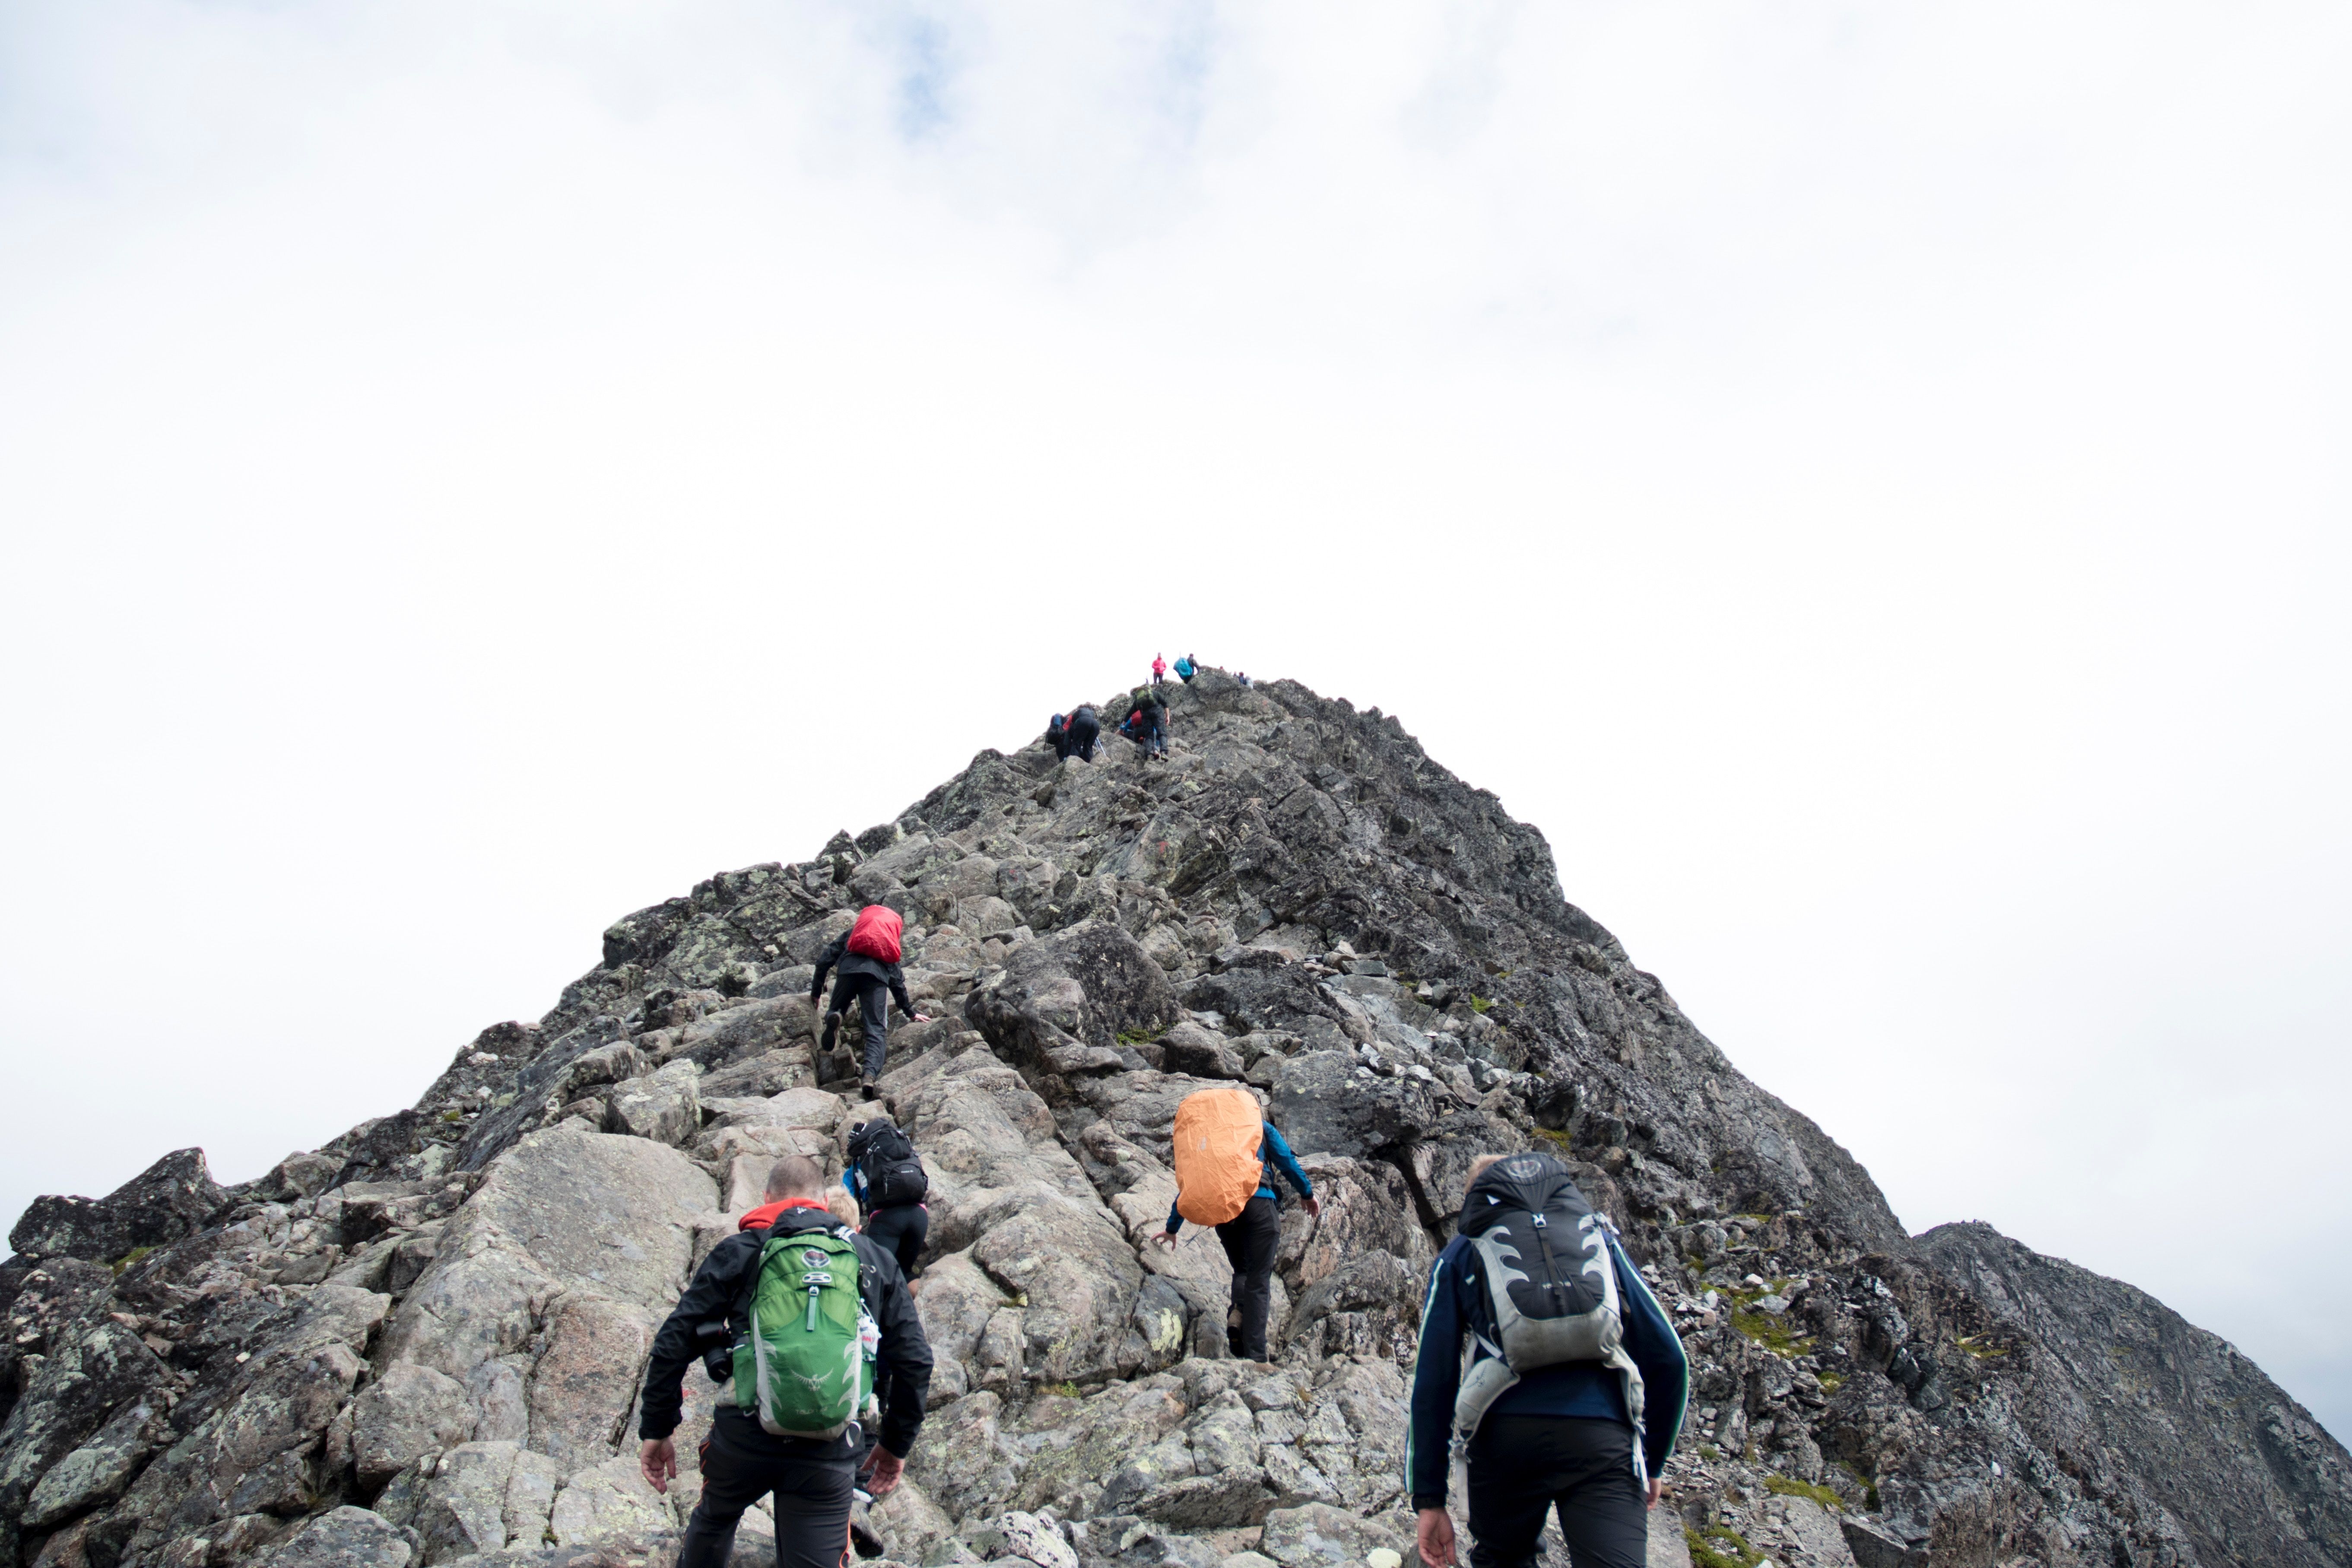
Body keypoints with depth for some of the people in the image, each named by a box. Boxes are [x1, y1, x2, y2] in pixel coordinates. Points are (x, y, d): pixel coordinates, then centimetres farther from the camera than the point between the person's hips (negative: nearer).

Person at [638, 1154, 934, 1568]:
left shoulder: (738, 1252, 8)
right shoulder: (876, 1262, 13)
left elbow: (674, 1343, 3)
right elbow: (915, 1361, 9)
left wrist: (655, 1430, 12)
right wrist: (896, 1443, 19)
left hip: (743, 1437, 0)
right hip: (831, 1452, 0)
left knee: (712, 1522, 30)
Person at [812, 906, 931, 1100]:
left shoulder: (850, 934, 36)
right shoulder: (891, 946, 38)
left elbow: (825, 959, 23)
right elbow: (898, 982, 37)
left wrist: (816, 990, 28)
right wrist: (910, 1012, 44)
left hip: (849, 970, 0)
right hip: (878, 976, 0)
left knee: (835, 1010, 21)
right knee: (876, 1031, -5)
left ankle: (833, 1017, -18)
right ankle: (870, 1075, -30)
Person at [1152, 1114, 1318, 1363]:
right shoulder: (1260, 1127, 19)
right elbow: (1287, 1161, 12)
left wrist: (1172, 1228, 30)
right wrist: (1307, 1193, 26)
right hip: (1258, 1202, -2)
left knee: (1242, 1270, 21)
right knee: (1258, 1279, -2)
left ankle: (1238, 1311, -10)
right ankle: (1255, 1356, -11)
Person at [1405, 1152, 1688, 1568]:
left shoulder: (1459, 1255, 20)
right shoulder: (1599, 1235, 24)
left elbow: (1433, 1380, 11)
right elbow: (1668, 1358, 18)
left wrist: (1429, 1498, 13)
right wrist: (1654, 1462, 29)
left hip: (1505, 1440, 0)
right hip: (1602, 1440, 0)